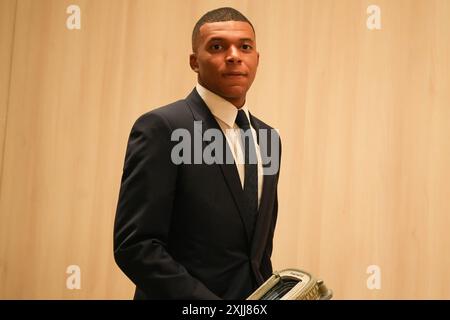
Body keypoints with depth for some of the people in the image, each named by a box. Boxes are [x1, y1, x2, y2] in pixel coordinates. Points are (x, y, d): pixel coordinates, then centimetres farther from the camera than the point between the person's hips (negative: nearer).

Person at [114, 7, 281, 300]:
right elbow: (135, 245, -19)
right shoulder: (161, 128, -14)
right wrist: (209, 301, -23)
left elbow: (260, 249, 13)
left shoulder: (267, 138, 7)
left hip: (255, 294, 6)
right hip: (194, 297, -6)